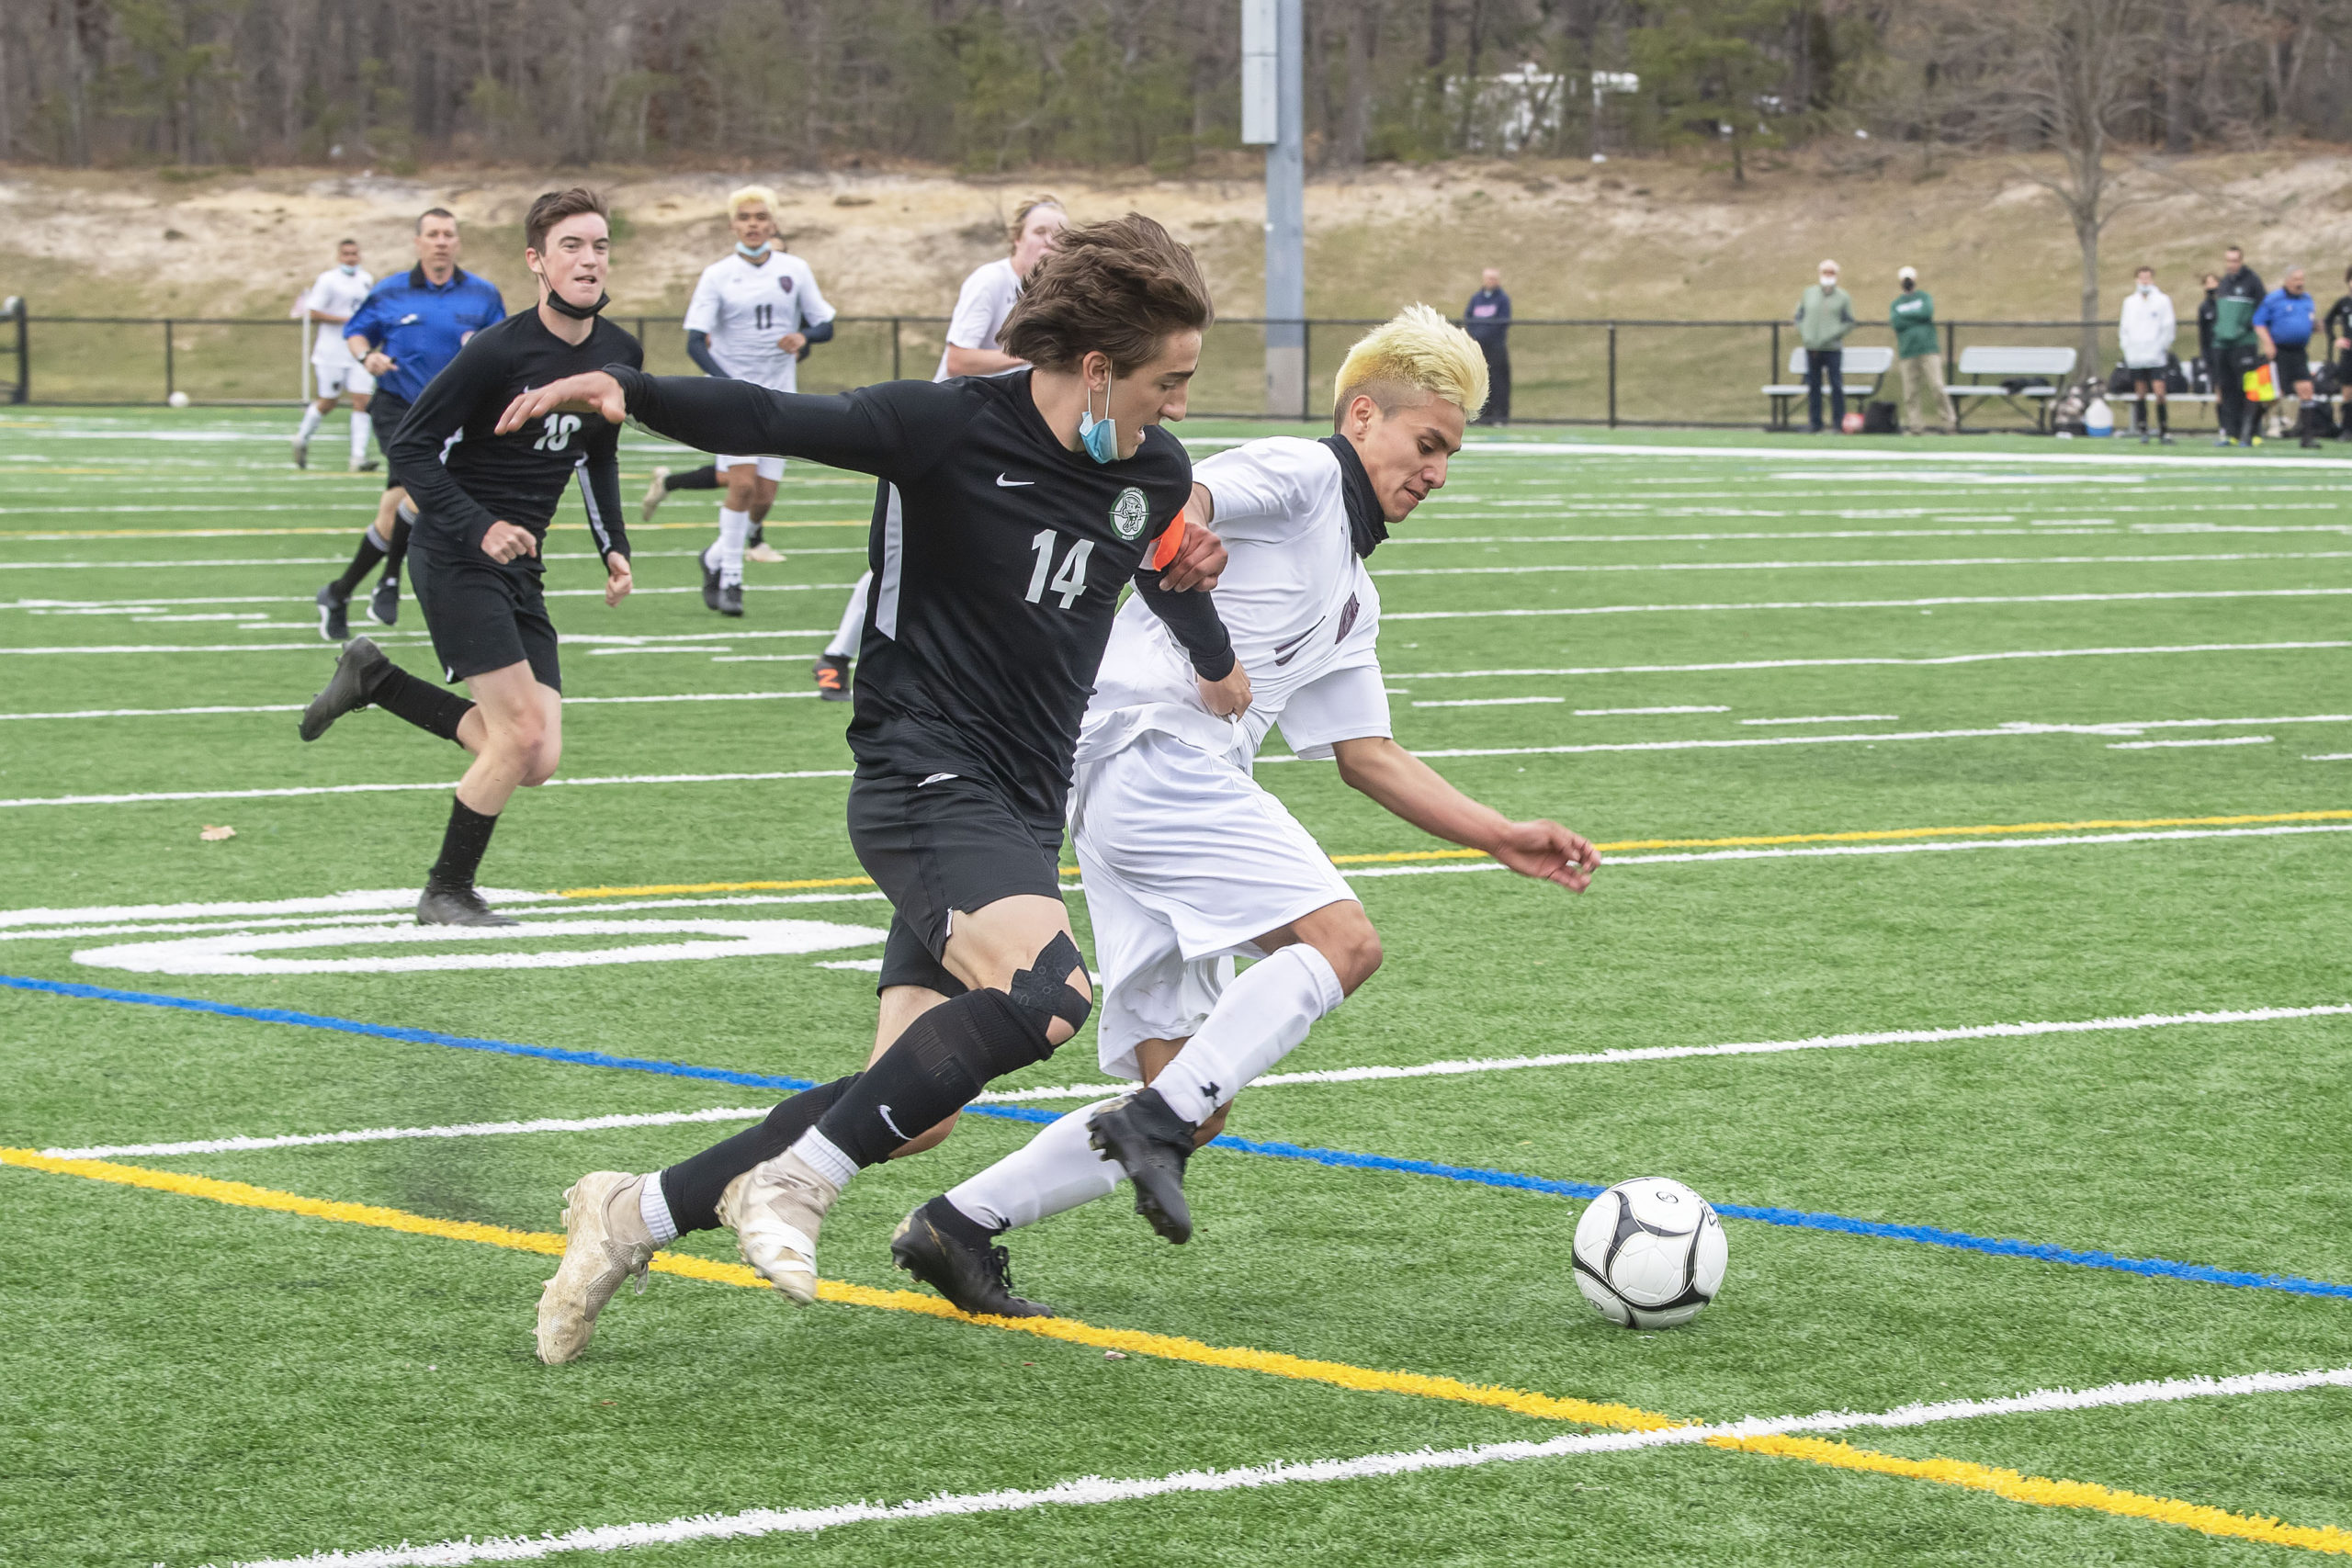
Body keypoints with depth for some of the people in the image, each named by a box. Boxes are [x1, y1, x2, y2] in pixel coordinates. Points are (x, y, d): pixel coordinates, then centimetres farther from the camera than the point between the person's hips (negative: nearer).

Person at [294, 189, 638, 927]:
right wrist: (479, 528, -24)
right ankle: (447, 893, 5)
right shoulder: (499, 351, -17)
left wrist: (613, 548, 9)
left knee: (537, 762, 0)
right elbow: (411, 447, -14)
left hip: (519, 567, 7)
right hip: (456, 561, -7)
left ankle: (377, 680, 18)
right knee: (524, 733, -15)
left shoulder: (619, 355, 5)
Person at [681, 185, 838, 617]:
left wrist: (803, 336, -17)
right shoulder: (717, 275, -4)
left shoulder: (794, 270, 4)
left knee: (763, 498, 0)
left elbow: (826, 326, 8)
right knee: (743, 482, -19)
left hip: (778, 395, 3)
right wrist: (729, 386, -24)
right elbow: (695, 342, -10)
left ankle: (717, 557, 26)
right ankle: (729, 580, -8)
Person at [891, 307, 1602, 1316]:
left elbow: (1367, 756, 29)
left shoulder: (1353, 599, 29)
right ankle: (1157, 1124, -23)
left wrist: (1504, 839, 22)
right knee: (1342, 940, -20)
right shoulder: (1298, 475, 2)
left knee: (1187, 1099, 5)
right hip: (1154, 751, -10)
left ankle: (959, 1226, 5)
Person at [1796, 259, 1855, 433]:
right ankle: (1815, 424, 8)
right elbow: (1799, 316, 16)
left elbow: (1849, 323, 2)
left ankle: (1839, 424, -2)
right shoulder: (1809, 293, 12)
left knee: (1836, 386, -6)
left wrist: (1831, 336, -11)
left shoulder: (1843, 297, 3)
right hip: (1812, 348, 3)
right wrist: (1805, 334, 0)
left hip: (1833, 348, -3)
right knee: (1813, 387, 4)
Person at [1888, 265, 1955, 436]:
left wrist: (1905, 315, -1)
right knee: (1911, 391, -2)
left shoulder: (1925, 297, 13)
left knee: (1937, 387, -9)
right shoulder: (1895, 304, 17)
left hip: (1929, 350, -2)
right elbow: (1896, 324, 0)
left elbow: (1927, 312, -8)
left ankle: (1950, 422, -4)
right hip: (1907, 354, 2)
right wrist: (1917, 317, -2)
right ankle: (1915, 425, 3)